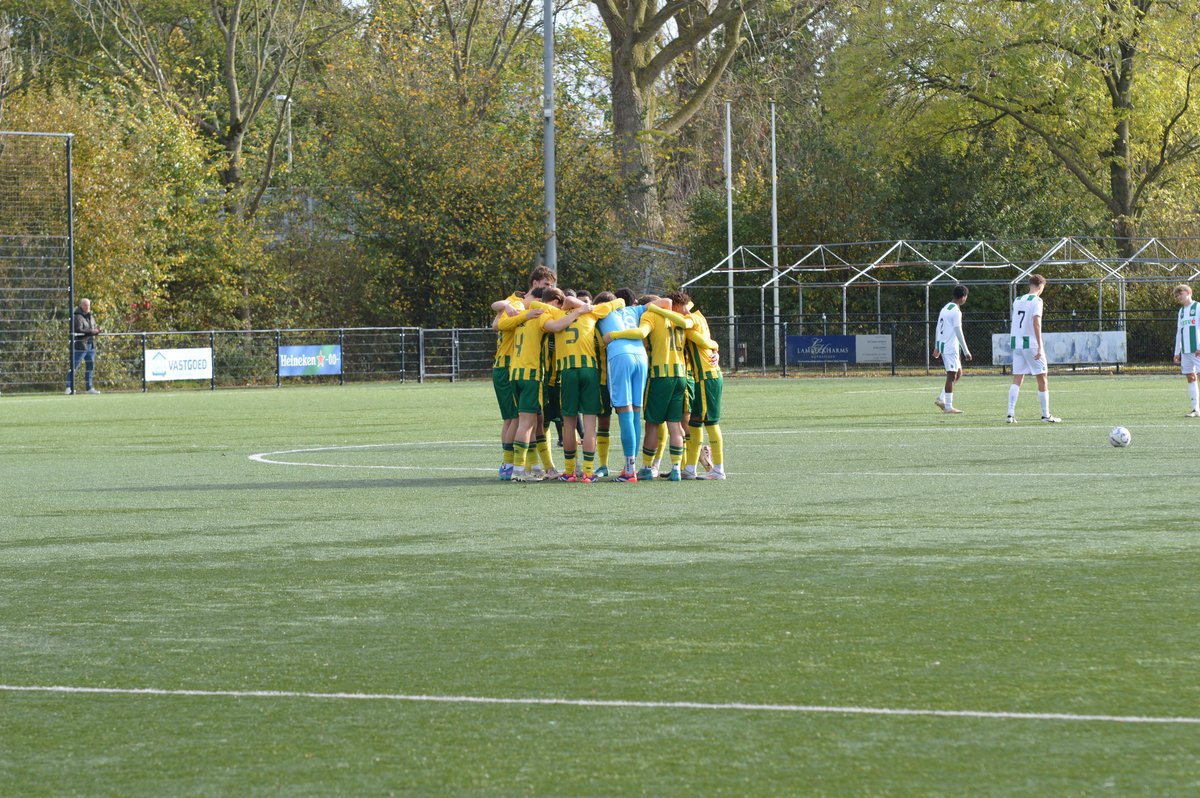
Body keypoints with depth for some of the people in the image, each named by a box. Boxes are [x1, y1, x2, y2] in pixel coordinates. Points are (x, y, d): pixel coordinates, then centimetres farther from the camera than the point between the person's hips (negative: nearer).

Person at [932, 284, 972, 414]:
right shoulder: (956, 312, -14)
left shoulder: (945, 309, 14)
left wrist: (937, 348, 23)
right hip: (951, 347, -9)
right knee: (951, 375, -5)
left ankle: (941, 399, 11)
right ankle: (948, 406, -5)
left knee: (958, 372, 17)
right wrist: (966, 351, -14)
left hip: (942, 344, 9)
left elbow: (939, 329, 18)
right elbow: (958, 333, -17)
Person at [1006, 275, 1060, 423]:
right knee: (1042, 379, 4)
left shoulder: (1017, 301, 13)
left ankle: (1011, 414, -5)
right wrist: (1040, 347, -20)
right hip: (1031, 343, -6)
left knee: (1017, 379, 5)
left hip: (1016, 343, 6)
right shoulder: (1036, 301, -7)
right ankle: (1046, 415, 6)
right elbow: (1036, 323, -17)